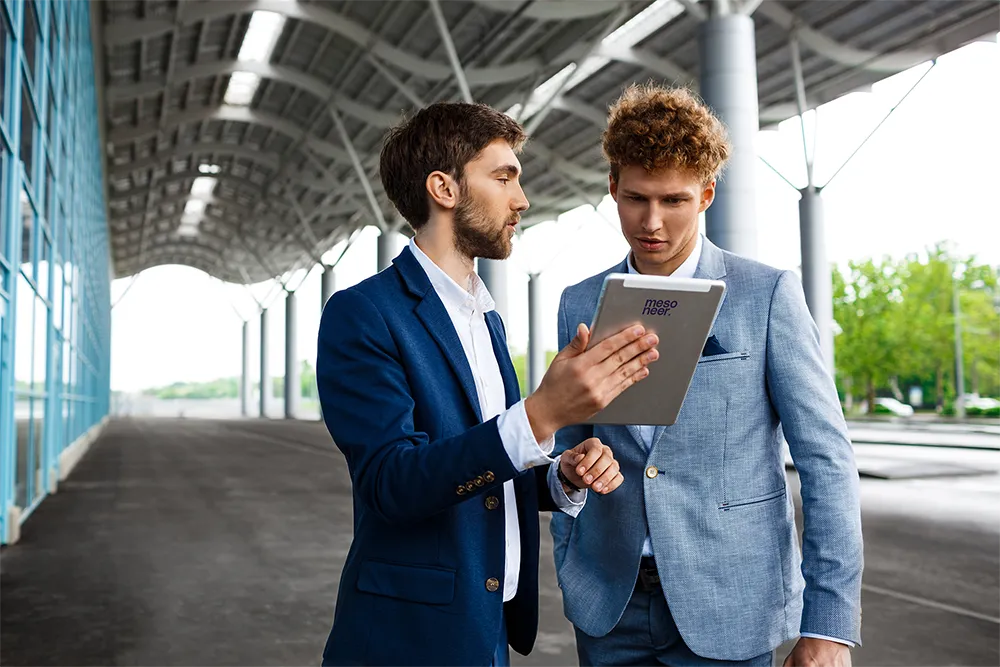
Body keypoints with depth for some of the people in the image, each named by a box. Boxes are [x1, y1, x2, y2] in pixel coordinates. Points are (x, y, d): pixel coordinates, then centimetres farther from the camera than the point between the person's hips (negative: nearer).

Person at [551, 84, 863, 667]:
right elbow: (571, 449, 10)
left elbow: (826, 460, -7)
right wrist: (568, 572, 8)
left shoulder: (769, 295, -6)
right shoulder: (580, 304, 4)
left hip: (727, 609, -2)